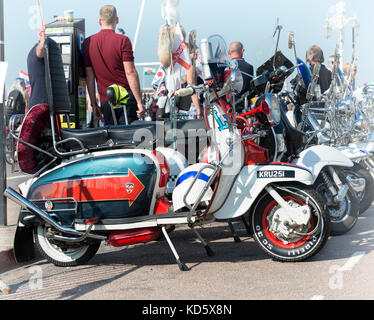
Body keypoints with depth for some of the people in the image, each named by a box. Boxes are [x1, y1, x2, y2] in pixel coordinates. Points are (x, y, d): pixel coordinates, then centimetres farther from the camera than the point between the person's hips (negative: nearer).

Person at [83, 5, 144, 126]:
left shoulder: (88, 43, 6)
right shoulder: (122, 40, -5)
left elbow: (89, 77, 7)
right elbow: (130, 72, -11)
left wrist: (94, 104, 12)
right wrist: (139, 102, -8)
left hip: (105, 101, 3)